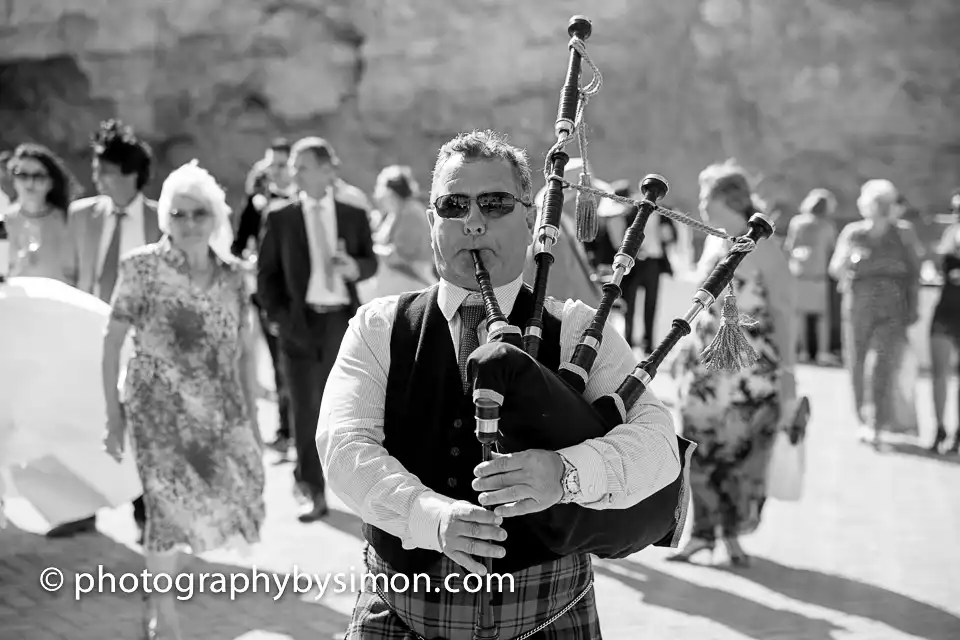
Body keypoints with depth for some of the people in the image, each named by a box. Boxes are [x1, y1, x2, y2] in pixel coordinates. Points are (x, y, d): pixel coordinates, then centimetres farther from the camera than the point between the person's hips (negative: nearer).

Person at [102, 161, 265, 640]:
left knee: (239, 492, -1)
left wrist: (252, 415, 10)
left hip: (221, 412, 4)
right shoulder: (142, 267, -6)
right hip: (161, 410, -4)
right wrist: (113, 413, -6)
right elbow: (112, 342, -4)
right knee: (169, 504, -7)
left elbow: (245, 351, 12)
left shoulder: (232, 276, 5)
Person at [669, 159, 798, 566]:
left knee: (744, 454, 3)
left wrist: (787, 372, -13)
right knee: (701, 451, 5)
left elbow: (785, 314, -10)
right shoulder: (713, 244, 8)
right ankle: (703, 532, 15)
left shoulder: (765, 251, -10)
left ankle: (732, 535, 17)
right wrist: (688, 348, 18)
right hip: (706, 363, 5)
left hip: (753, 370, -5)